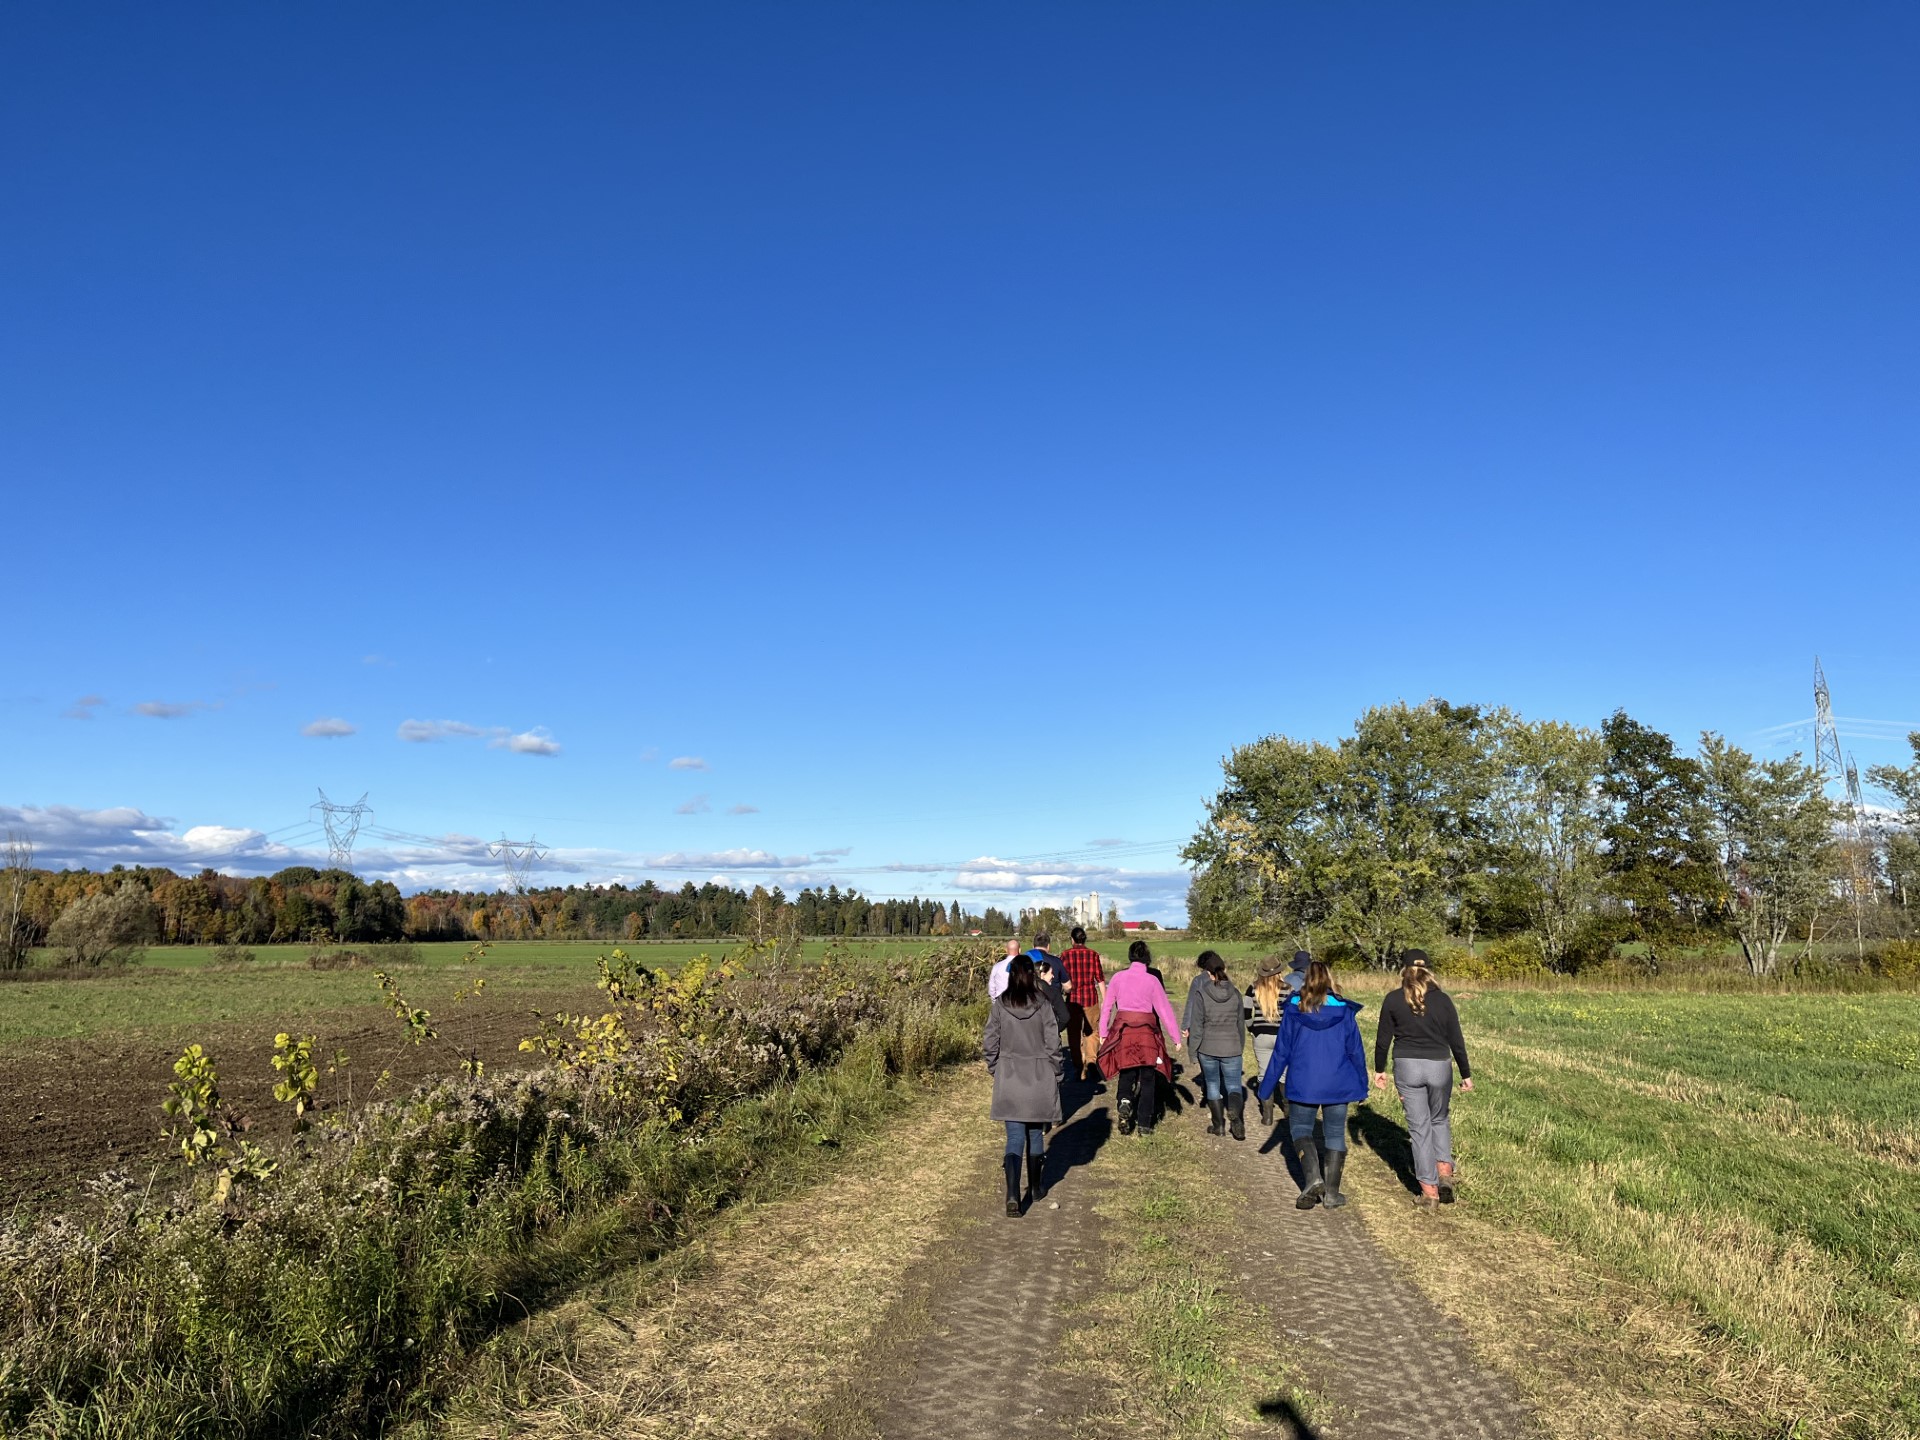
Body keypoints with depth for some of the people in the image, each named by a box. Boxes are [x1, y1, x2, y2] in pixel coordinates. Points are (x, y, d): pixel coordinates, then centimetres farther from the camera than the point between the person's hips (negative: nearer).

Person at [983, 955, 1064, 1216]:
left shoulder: (999, 1006, -7)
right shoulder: (1043, 1005, -10)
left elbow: (989, 1045, -3)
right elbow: (1053, 1044, -7)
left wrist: (995, 1070, 13)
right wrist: (1056, 1074, 7)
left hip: (1009, 1080, 0)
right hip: (1039, 1078, 0)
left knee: (1014, 1138, 3)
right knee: (1036, 1135, 18)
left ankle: (1012, 1195, -11)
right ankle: (1036, 1189, 31)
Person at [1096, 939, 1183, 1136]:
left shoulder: (1118, 977, 0)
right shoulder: (1152, 980, -5)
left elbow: (1106, 1006, 4)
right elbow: (1165, 1010, -3)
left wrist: (1103, 1033, 14)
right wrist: (1176, 1037, 2)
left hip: (1123, 1030, 1)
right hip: (1147, 1031, -1)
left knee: (1126, 1072, 16)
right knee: (1147, 1077, 10)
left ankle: (1125, 1101, -14)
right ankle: (1144, 1124, 10)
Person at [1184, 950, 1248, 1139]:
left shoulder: (1201, 993, -12)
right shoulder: (1234, 993, 0)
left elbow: (1196, 1025, -10)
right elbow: (1241, 1023, 10)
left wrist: (1193, 1051, -1)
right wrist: (1241, 1047, 21)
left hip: (1208, 1047, -2)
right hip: (1232, 1047, 2)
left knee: (1212, 1085, 15)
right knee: (1233, 1084, 8)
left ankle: (1219, 1124, 19)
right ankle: (1235, 1113, -21)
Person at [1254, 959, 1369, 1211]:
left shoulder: (1294, 1009, -5)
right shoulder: (1344, 1010, -4)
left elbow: (1281, 1051, -1)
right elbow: (1356, 1050, 2)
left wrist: (1266, 1086, 7)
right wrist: (1362, 1085, 14)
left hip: (1303, 1084, -1)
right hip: (1338, 1085, 1)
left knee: (1300, 1128, 13)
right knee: (1335, 1134, 12)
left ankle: (1312, 1177, -8)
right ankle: (1331, 1192, 12)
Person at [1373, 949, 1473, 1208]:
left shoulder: (1394, 1000, -4)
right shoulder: (1442, 999, -2)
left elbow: (1383, 1039, 0)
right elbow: (1456, 1040, 1)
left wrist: (1379, 1069, 13)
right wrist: (1466, 1073, 11)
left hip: (1407, 1067, -1)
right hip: (1439, 1067, 1)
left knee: (1419, 1127, 7)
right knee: (1440, 1120, 23)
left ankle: (1429, 1191, 8)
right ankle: (1445, 1171, 5)